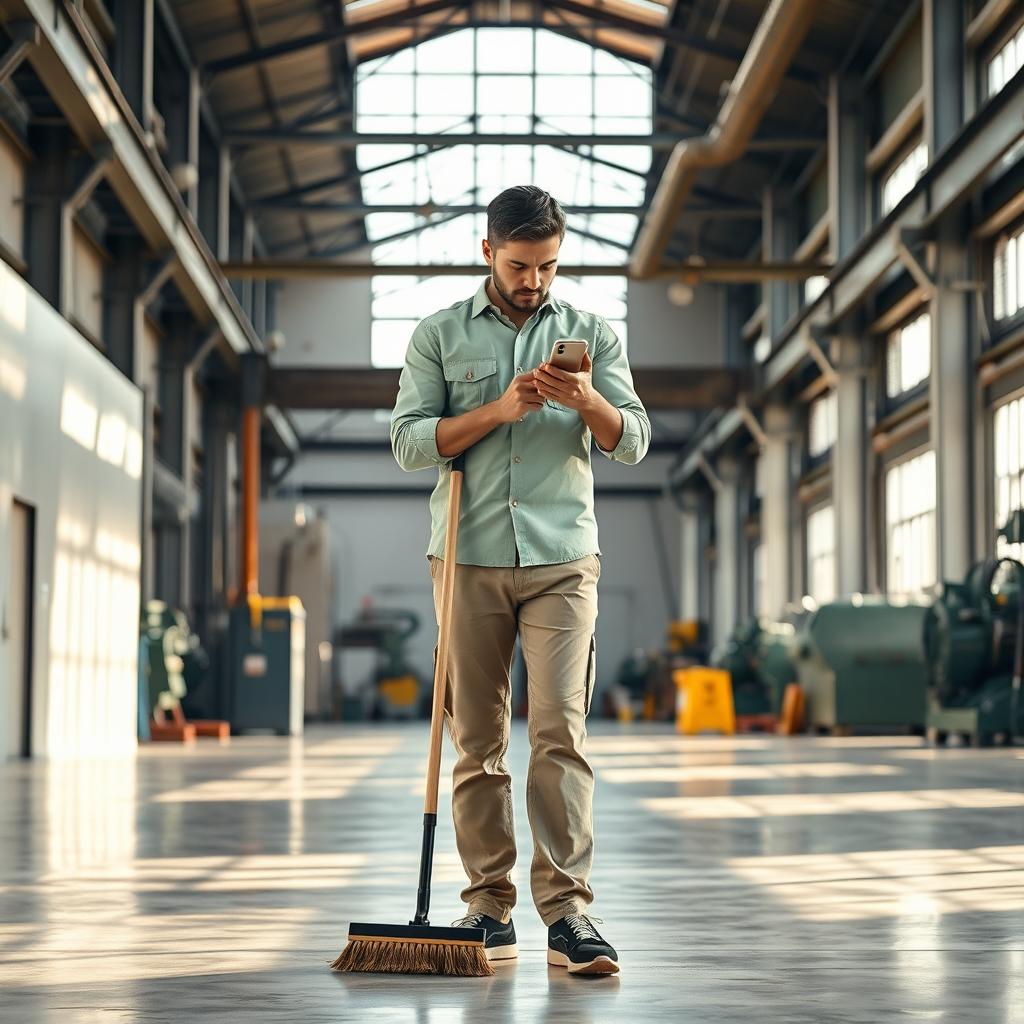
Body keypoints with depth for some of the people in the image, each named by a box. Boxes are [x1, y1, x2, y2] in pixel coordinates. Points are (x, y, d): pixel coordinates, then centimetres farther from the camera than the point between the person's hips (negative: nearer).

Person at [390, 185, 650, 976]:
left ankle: (568, 912, -10)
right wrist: (497, 411, -12)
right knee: (476, 740, 2)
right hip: (469, 558, 1)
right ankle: (489, 907, 10)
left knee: (561, 732, -9)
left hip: (561, 559, 0)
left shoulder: (592, 333, 10)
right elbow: (409, 440, 1)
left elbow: (634, 440, 4)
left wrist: (588, 401, -16)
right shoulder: (439, 335, 9)